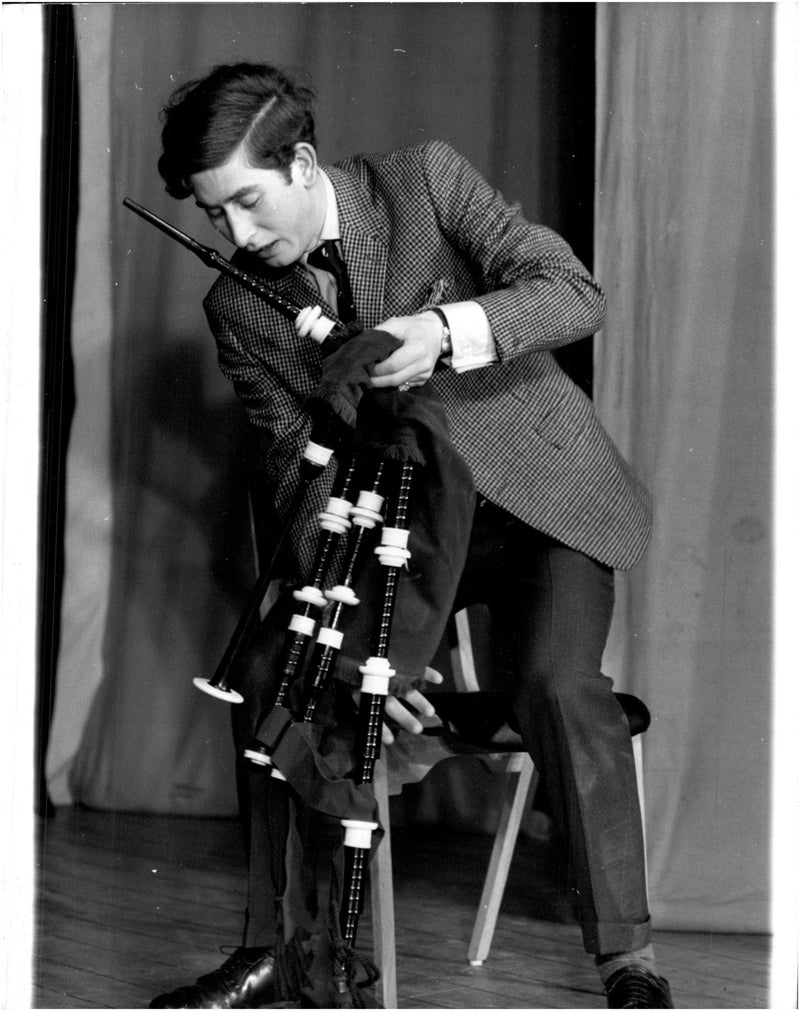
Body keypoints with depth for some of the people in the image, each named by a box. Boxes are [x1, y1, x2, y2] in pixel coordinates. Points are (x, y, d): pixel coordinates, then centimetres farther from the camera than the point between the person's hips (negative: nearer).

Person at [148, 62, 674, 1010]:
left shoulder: (426, 182, -12)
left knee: (557, 685, -27)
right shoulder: (238, 308, -4)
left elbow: (575, 293, -19)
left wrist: (447, 331, -37)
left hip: (539, 494, -4)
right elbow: (300, 478, -7)